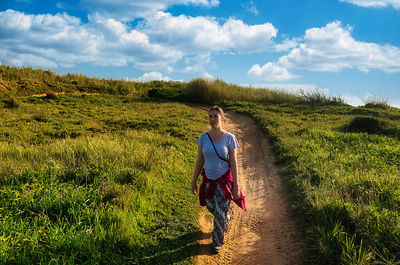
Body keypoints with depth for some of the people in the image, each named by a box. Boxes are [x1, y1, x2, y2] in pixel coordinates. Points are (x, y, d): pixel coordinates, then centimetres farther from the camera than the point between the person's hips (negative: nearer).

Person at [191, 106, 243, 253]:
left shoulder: (229, 138, -10)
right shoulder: (203, 137, -2)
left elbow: (233, 163, -9)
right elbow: (199, 161, 4)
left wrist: (236, 185, -10)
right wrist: (194, 181, 6)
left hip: (224, 179, -4)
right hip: (208, 180, 4)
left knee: (220, 212, -5)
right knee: (211, 208, 17)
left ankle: (218, 241, 18)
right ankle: (226, 219, 52)